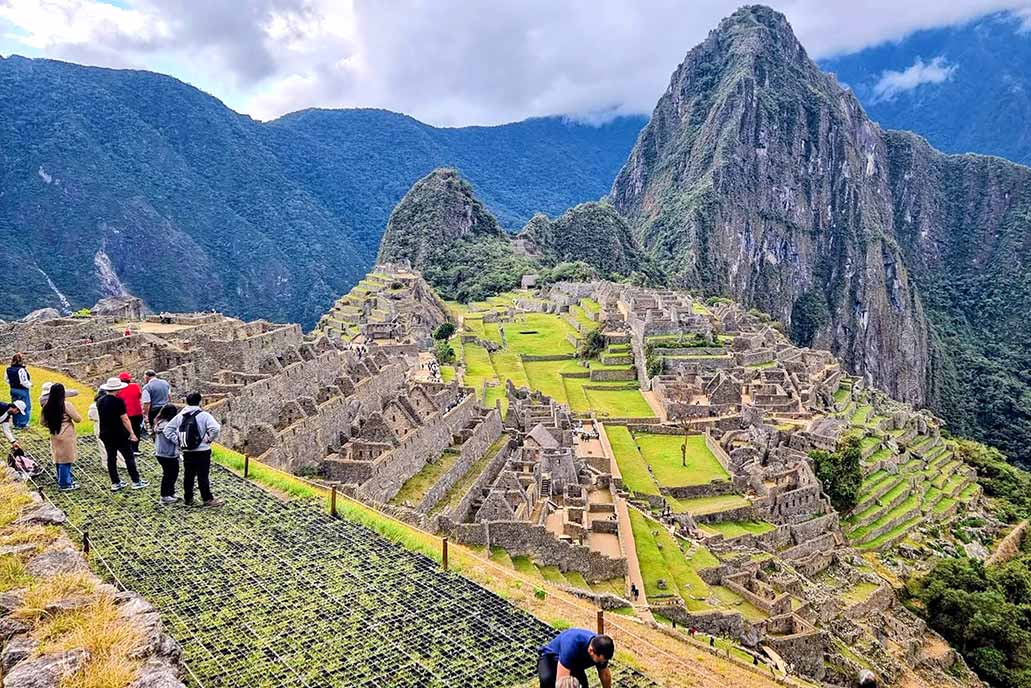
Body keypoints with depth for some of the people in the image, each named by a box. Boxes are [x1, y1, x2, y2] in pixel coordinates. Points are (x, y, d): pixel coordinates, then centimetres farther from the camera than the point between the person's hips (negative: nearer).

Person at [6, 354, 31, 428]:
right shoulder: (21, 370, -23)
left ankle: (16, 423, 25)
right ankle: (22, 424, 7)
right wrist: (30, 384, -3)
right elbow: (24, 382, -21)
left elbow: (8, 380, 12)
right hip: (22, 391, -8)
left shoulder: (8, 369, 1)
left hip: (13, 390, 8)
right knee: (25, 407, 4)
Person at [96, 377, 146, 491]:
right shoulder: (118, 402, -18)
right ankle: (136, 482, 5)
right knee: (129, 457, 2)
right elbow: (125, 419, -17)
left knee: (111, 458, 12)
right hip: (119, 435, -7)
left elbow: (101, 416, 14)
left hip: (105, 434, 7)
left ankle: (115, 483, 16)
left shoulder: (99, 401, 2)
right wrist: (131, 433, -10)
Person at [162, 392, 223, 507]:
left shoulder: (180, 416, 5)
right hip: (202, 452, -5)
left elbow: (167, 430, 6)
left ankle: (188, 499, 23)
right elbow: (215, 428, -27)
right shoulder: (204, 415, -12)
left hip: (187, 452, 5)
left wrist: (179, 441, 4)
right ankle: (208, 499, 8)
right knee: (203, 476, 1)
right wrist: (209, 439, -11)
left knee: (188, 476, 14)